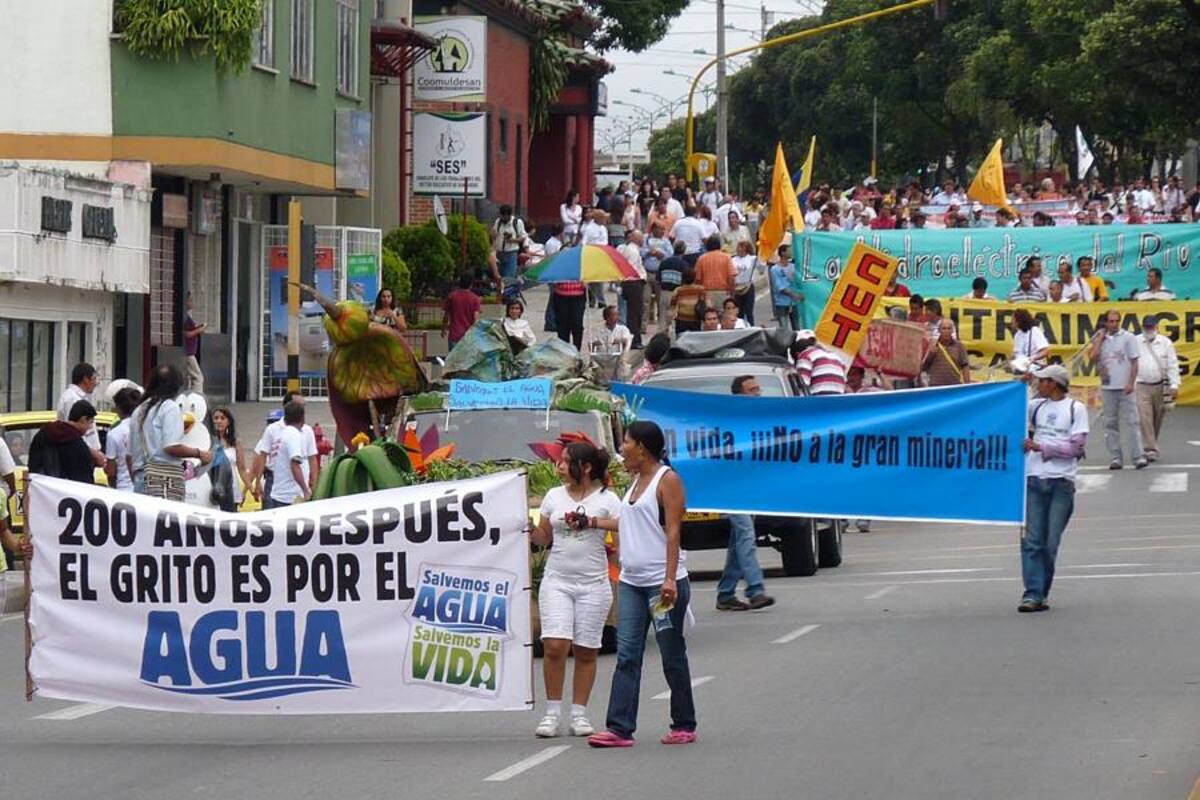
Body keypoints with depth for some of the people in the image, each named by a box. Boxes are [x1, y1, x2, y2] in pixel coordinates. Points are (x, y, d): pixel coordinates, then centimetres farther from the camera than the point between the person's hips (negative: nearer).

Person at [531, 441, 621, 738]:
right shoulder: (554, 496, 10)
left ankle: (579, 714, 10)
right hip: (556, 581, 2)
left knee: (585, 651, 2)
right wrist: (530, 529, -3)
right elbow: (544, 538, 15)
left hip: (593, 583, -2)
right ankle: (552, 713, -2)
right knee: (555, 646, -10)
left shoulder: (607, 499, 0)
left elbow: (622, 539, -2)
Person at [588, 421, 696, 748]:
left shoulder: (667, 479, -8)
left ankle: (684, 726, 12)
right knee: (627, 655, -1)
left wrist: (670, 578, -21)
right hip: (631, 581, 8)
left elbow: (672, 531, -14)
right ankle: (620, 728, -5)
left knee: (672, 656, 2)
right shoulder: (637, 480, 16)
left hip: (662, 582, -8)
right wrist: (594, 522, 29)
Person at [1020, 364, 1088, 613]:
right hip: (1034, 480, 3)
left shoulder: (1076, 409, 1)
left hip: (1061, 482, -3)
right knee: (1032, 540, -6)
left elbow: (1076, 447, -6)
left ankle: (1039, 593, 10)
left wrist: (1040, 447, -10)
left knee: (1051, 543, 1)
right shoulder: (1036, 406, 13)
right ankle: (1033, 594, -8)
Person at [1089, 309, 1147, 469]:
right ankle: (1116, 457, 9)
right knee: (1111, 423, 5)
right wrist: (1100, 338, 0)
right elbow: (1093, 357, -4)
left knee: (1131, 421, -7)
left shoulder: (1128, 338, 1)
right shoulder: (1101, 339, 10)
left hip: (1125, 388, -4)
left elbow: (1134, 362, -1)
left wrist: (1131, 383, -11)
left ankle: (1138, 456, -10)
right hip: (1108, 387, 4)